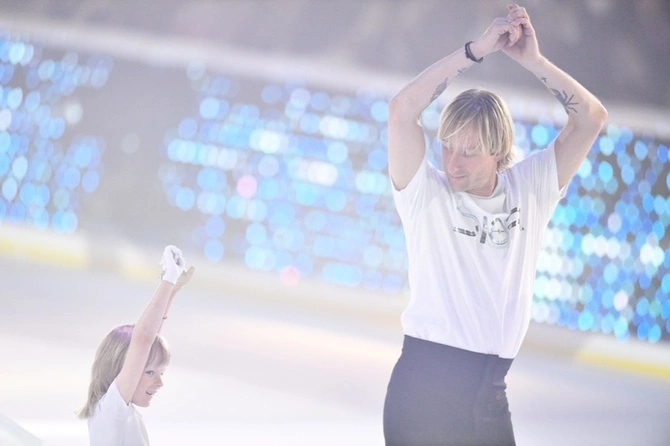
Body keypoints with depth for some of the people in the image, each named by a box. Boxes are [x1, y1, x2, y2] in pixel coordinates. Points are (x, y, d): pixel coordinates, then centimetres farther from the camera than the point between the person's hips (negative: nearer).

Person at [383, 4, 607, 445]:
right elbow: (402, 109, -16)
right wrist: (479, 49, -15)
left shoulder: (530, 187, 8)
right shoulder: (427, 193, -1)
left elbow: (592, 117, 4)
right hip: (425, 381, -3)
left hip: (489, 392, 3)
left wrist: (533, 59, -6)